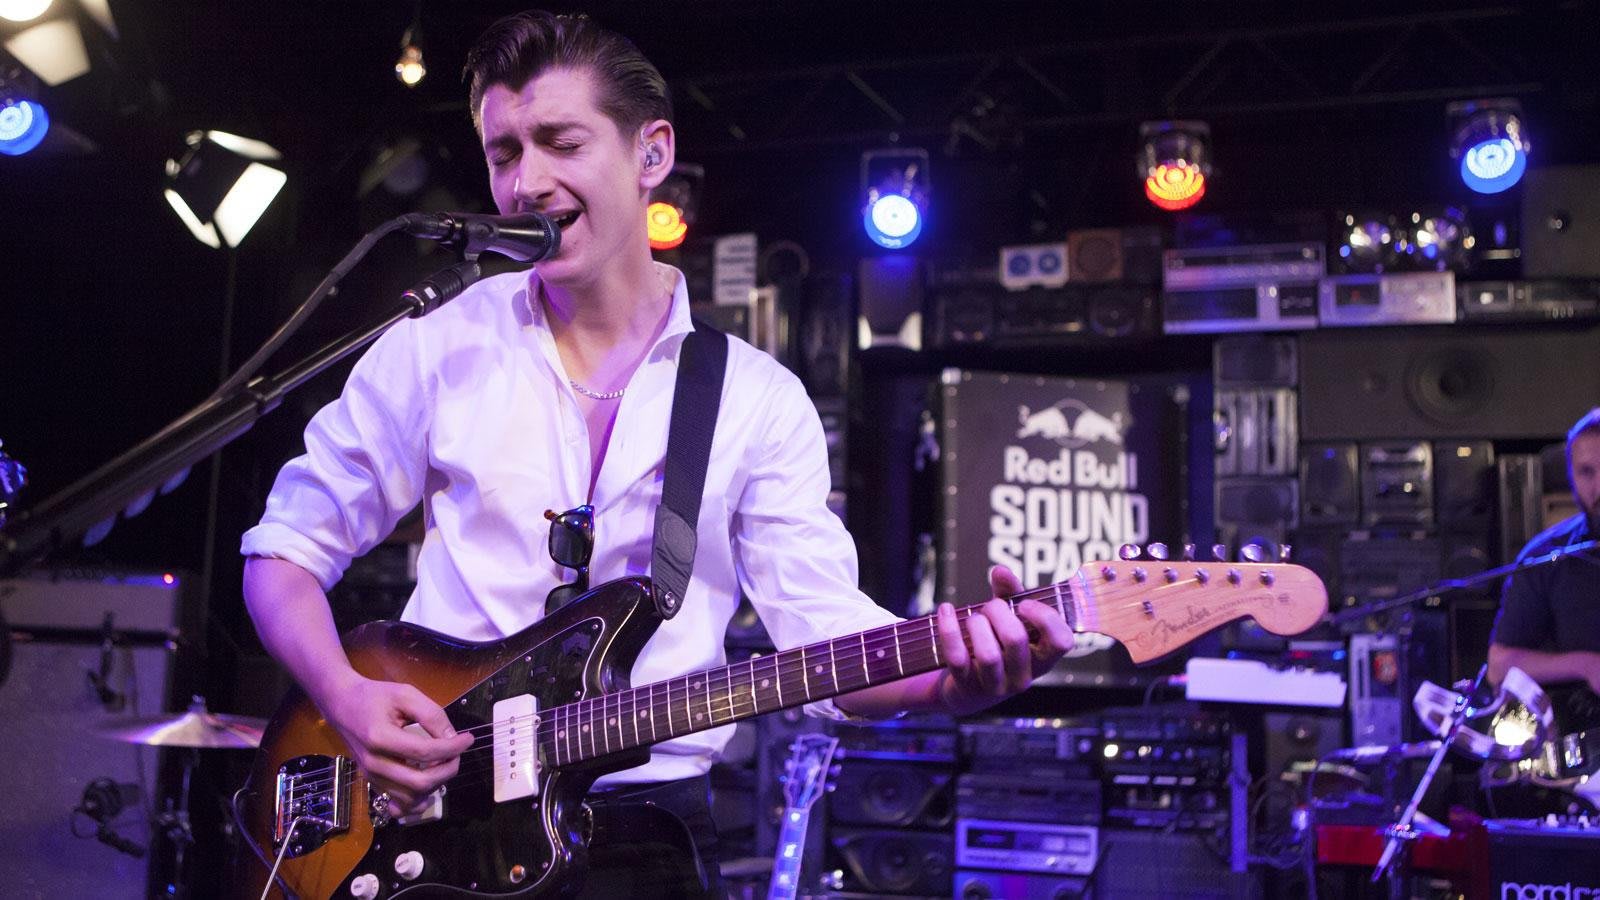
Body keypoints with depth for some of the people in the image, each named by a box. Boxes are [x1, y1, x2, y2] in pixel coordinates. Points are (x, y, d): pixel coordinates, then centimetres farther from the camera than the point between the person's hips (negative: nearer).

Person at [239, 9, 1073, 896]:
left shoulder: (760, 401, 3)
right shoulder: (437, 347, 3)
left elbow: (827, 630, -4)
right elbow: (287, 544, 8)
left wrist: (954, 677, -24)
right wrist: (346, 697, -10)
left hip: (646, 823, 1)